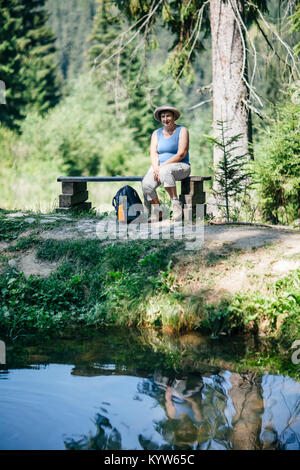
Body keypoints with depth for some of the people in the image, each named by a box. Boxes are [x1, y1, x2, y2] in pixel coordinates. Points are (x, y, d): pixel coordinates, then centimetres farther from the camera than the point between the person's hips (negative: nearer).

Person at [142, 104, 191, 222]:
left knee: (165, 171, -40)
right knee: (146, 184, -26)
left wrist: (162, 166, -18)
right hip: (159, 166, 4)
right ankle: (157, 212, -12)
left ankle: (176, 203, -32)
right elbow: (153, 153, 5)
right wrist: (156, 168, -16)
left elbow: (181, 154, -11)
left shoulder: (182, 131, 0)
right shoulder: (156, 133, 15)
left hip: (180, 166, -4)